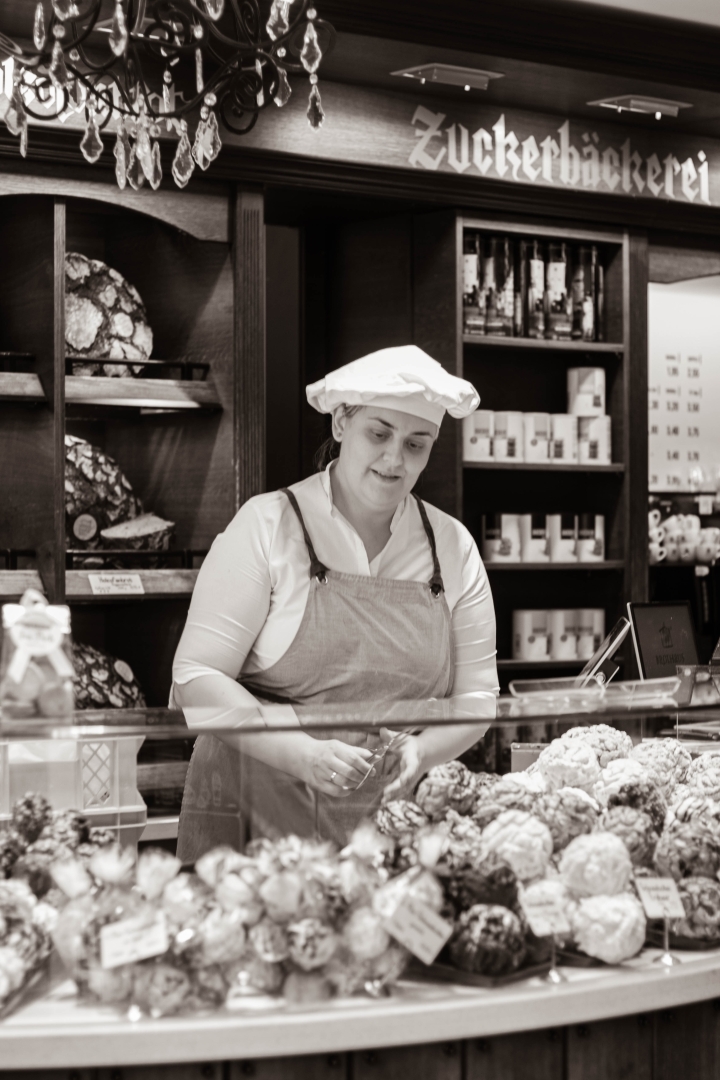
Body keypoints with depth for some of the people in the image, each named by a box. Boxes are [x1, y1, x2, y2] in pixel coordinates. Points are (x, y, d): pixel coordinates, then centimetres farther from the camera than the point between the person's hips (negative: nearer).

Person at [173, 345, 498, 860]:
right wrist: (303, 754, -21)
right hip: (253, 816, -3)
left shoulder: (453, 547, 6)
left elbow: (476, 694, 9)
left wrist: (421, 752, -12)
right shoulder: (267, 525, -4)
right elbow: (198, 676, -9)